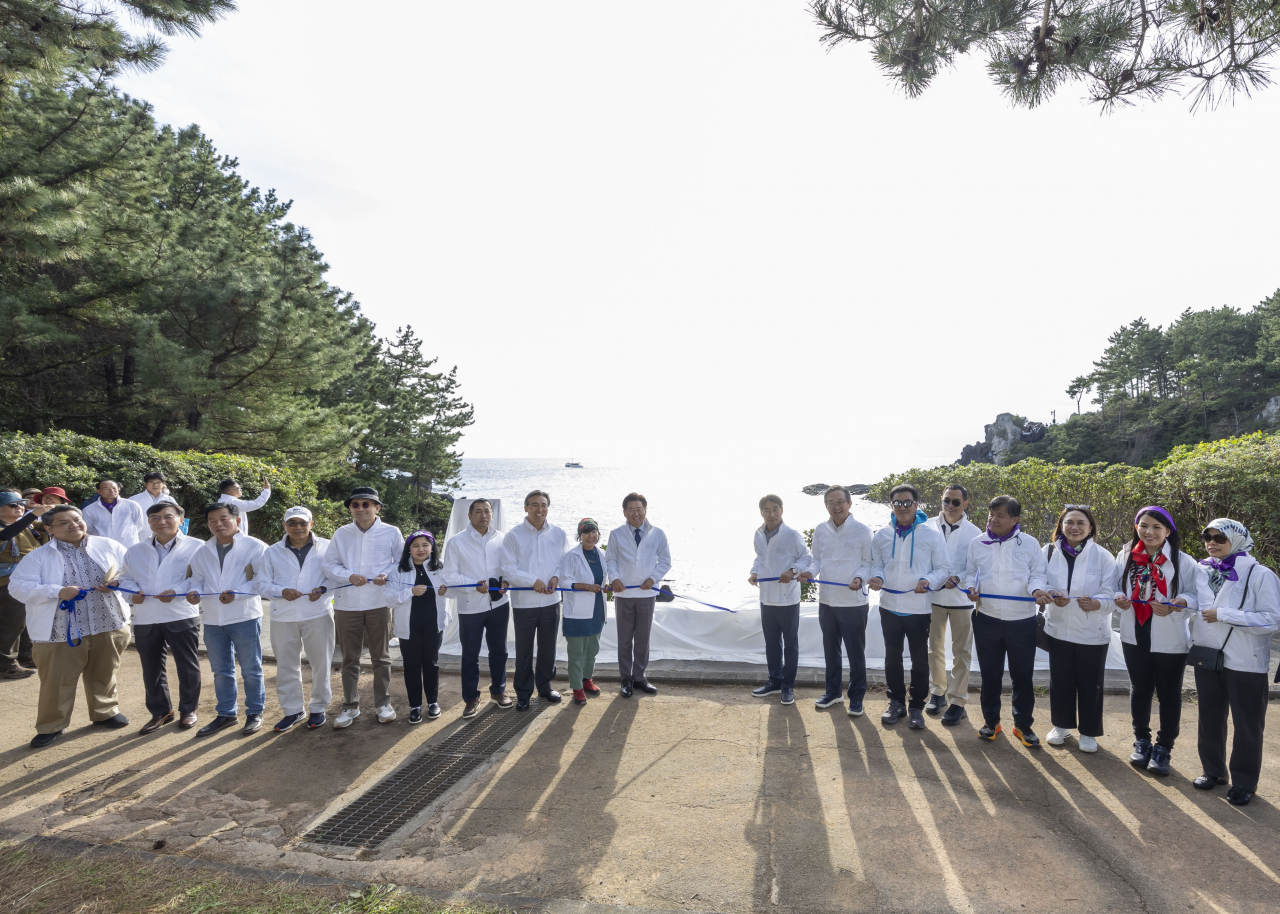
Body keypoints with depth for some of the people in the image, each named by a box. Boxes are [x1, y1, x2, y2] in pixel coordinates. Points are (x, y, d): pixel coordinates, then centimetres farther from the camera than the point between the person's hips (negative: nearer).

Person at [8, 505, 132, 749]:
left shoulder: (108, 545, 5)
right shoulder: (38, 556, 0)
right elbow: (18, 586, -8)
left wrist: (118, 582, -13)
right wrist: (57, 592, -20)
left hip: (108, 625, 2)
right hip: (61, 631, -2)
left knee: (104, 674, 16)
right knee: (57, 681, 4)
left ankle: (105, 712, 34)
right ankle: (51, 726, 21)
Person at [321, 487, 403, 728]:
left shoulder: (392, 533, -1)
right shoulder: (341, 534, 3)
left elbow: (402, 562, 4)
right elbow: (329, 564, 3)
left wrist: (387, 574, -15)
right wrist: (349, 576, -14)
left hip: (379, 603, -1)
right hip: (347, 604, 1)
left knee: (380, 656, 9)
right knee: (350, 658, 10)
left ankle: (383, 703, 23)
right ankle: (350, 706, 23)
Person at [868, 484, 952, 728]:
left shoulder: (932, 534, -5)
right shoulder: (882, 535, 2)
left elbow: (944, 568, -3)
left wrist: (929, 581, -23)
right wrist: (877, 577, -12)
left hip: (919, 608, -2)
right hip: (890, 606, 3)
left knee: (919, 660, 9)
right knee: (892, 658, 14)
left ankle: (916, 707, 25)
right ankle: (896, 703, 30)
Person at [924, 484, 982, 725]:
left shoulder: (973, 532, -7)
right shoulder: (929, 526, -5)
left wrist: (957, 579, -25)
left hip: (961, 598, -1)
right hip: (933, 595, 2)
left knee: (961, 651, 6)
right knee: (935, 646, 15)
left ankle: (958, 701, 17)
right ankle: (938, 691, 32)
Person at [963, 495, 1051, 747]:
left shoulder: (1030, 544, 0)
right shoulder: (977, 543, 4)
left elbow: (1037, 574, 1)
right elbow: (970, 571, 11)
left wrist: (1037, 589, -19)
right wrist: (971, 586, -9)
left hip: (1022, 620, -1)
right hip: (987, 619, 1)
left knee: (1023, 675, 9)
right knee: (990, 673, 12)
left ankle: (1023, 724, 25)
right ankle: (991, 720, 28)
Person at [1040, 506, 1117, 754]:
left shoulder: (1103, 557, -9)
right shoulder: (1049, 552, -3)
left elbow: (1110, 594, -12)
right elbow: (1040, 583, 0)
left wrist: (1096, 603, -33)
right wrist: (1051, 595, -21)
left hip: (1092, 632, -2)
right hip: (1058, 628, 2)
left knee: (1090, 684, 9)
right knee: (1060, 681, 14)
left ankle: (1088, 732, 27)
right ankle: (1061, 725, 33)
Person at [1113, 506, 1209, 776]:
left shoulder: (1183, 561, -11)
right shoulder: (1126, 557, 0)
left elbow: (1198, 595, -10)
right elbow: (1116, 586, 8)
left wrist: (1174, 605, -27)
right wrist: (1119, 598, -13)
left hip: (1170, 640, -3)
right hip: (1135, 637, 3)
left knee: (1169, 694, 10)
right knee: (1139, 690, 16)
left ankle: (1163, 747, 27)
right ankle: (1142, 741, 34)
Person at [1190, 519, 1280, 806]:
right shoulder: (1203, 571, 5)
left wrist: (1222, 614, -20)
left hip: (1245, 662, -4)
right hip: (1207, 657, 5)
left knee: (1247, 724, 7)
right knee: (1209, 718, 14)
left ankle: (1244, 781, 22)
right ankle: (1213, 771, 30)